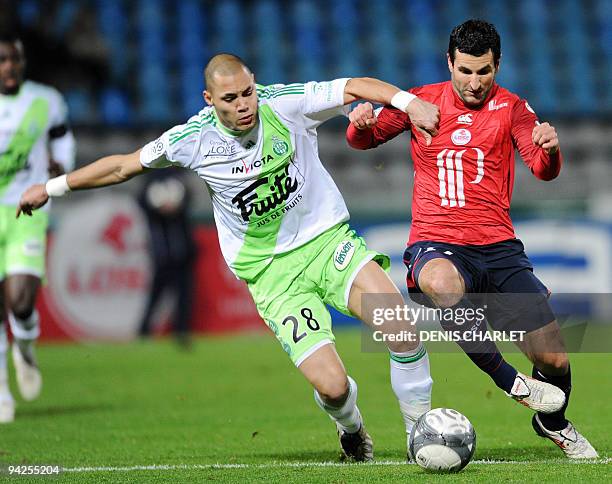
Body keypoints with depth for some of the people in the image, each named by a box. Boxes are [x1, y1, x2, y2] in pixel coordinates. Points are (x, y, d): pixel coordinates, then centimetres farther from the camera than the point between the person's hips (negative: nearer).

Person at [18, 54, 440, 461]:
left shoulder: (285, 105, -9)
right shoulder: (192, 140, -6)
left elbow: (356, 87, -11)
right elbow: (125, 165, 9)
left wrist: (409, 102, -29)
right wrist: (52, 187, 17)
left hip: (327, 238, 1)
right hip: (271, 271, -1)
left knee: (398, 320, -27)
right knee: (332, 387, -17)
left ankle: (420, 425, -3)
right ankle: (351, 427, 23)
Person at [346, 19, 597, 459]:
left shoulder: (511, 108, 5)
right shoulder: (423, 101, 7)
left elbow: (544, 170, -7)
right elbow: (365, 140, 15)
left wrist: (549, 150, -32)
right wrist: (361, 124, -10)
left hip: (498, 246, 1)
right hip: (437, 244, -1)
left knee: (554, 361, -4)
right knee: (440, 282, -41)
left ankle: (553, 423, 31)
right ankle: (507, 379, -25)